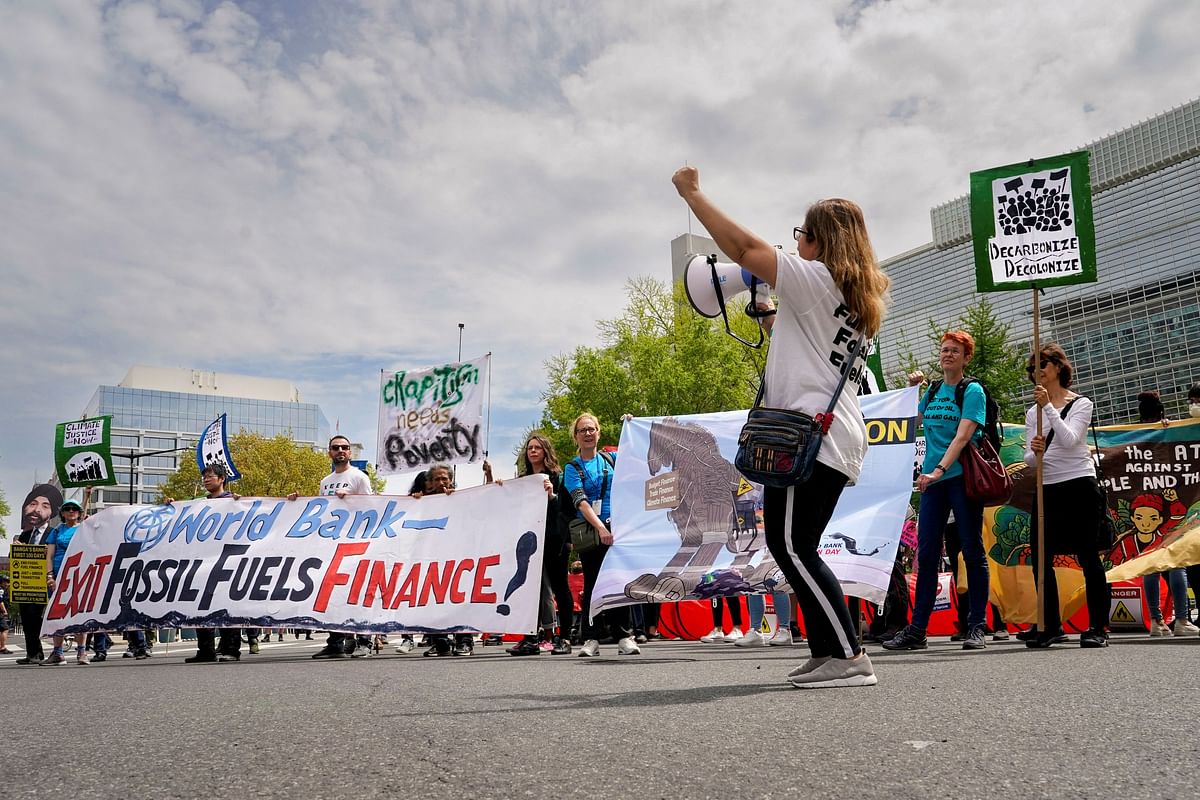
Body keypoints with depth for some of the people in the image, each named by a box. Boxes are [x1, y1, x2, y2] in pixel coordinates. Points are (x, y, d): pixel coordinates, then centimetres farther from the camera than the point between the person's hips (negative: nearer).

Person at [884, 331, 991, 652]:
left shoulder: (972, 390, -4)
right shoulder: (932, 392, 14)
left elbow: (963, 435, -16)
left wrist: (939, 469, -26)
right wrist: (911, 390, 12)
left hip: (963, 478, -6)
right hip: (933, 481, 6)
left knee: (972, 551, 1)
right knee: (926, 554, 3)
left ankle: (977, 627, 9)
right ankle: (917, 630, 5)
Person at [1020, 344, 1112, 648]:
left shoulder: (1081, 404, 3)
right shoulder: (1033, 412, 15)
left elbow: (1069, 440, -14)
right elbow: (1030, 459, 9)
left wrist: (1048, 406, -19)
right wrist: (1034, 452, -14)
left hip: (1078, 485, -5)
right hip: (1046, 489, 5)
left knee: (1087, 556, -3)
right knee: (1040, 558, 1)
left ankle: (1098, 627, 4)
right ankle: (1051, 626, 11)